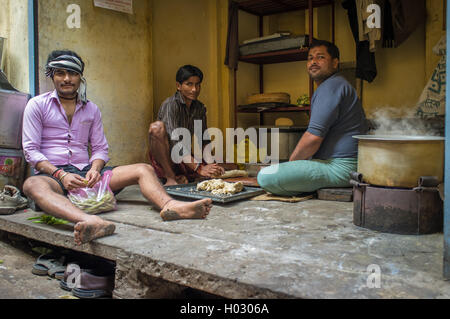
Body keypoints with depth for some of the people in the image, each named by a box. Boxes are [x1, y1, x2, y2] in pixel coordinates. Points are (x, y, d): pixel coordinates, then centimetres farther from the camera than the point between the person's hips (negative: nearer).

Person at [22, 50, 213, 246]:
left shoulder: (91, 109, 17)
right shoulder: (37, 105, 6)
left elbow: (100, 148, 14)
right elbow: (31, 150, -1)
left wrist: (95, 169, -10)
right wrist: (60, 174, -18)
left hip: (85, 172, 4)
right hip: (51, 174, -3)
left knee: (144, 170, -17)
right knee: (32, 185, -41)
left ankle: (170, 206, -49)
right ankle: (89, 222, -68)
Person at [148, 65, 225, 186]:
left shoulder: (200, 108, 4)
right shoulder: (170, 104, -17)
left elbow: (204, 141, 2)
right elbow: (174, 142, -28)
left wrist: (210, 164, -18)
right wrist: (198, 168, -35)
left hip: (184, 161, 5)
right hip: (162, 160, -5)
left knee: (218, 172, -13)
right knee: (157, 126, -33)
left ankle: (179, 177, 2)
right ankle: (170, 178, -22)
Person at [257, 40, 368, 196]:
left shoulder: (331, 87, -14)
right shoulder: (334, 85, 22)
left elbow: (313, 137, -23)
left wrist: (291, 162, -7)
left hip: (339, 167, -11)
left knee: (266, 176, -25)